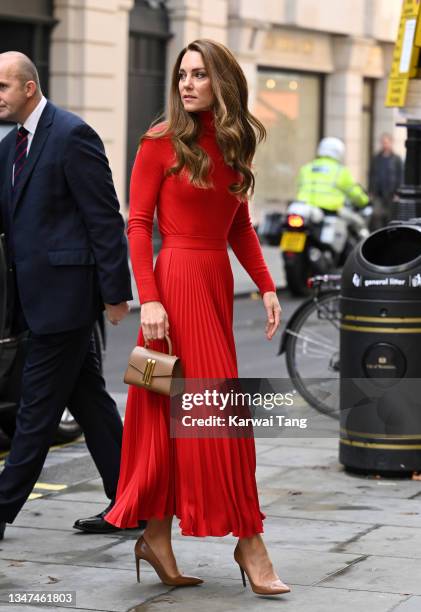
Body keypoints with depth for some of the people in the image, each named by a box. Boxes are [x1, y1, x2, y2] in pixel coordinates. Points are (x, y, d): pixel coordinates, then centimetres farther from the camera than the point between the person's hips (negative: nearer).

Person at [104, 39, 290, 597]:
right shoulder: (161, 142, -5)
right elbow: (137, 223, -7)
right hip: (178, 279, -6)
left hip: (217, 281, 6)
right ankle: (248, 542, 4)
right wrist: (148, 298, -16)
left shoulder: (234, 144, 12)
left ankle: (157, 539, 15)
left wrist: (266, 286, 8)